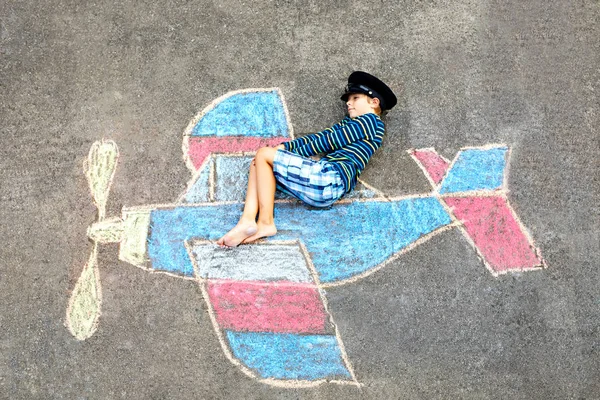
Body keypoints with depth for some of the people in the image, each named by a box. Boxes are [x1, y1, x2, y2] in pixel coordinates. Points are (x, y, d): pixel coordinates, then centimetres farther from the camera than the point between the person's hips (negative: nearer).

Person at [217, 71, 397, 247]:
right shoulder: (349, 123, 29)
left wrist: (290, 154, -2)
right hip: (324, 182, 9)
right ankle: (248, 221, -17)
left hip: (330, 179, -9)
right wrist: (284, 147, 6)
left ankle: (265, 222, -14)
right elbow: (319, 137, 20)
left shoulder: (369, 120, 1)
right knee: (258, 163, 5)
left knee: (263, 154, -9)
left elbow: (330, 141, -5)